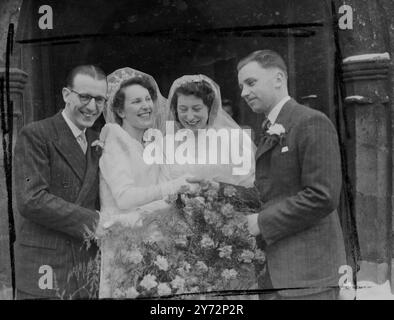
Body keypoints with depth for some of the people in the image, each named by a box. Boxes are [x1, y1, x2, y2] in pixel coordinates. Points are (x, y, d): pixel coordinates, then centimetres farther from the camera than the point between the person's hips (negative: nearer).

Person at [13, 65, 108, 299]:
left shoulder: (98, 141, 14)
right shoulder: (35, 136, -7)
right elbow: (31, 200, -17)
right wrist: (92, 221, -17)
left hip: (89, 262, 6)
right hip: (45, 266, -6)